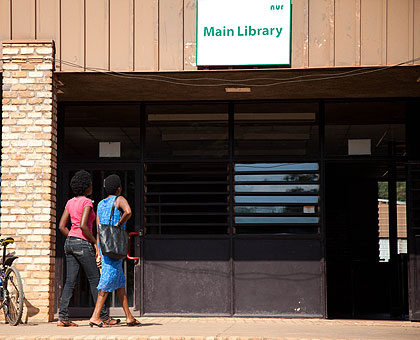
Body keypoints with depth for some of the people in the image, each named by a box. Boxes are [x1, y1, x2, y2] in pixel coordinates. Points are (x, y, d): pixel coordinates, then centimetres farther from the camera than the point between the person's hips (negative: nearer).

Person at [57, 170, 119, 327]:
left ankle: (63, 317, 0)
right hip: (83, 244, -8)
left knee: (70, 281, 5)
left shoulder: (70, 202, 12)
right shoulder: (87, 202, -10)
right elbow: (83, 225, -21)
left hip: (69, 242, 8)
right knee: (95, 280, 0)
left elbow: (62, 226, 11)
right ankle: (104, 317, 5)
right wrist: (95, 242, -10)